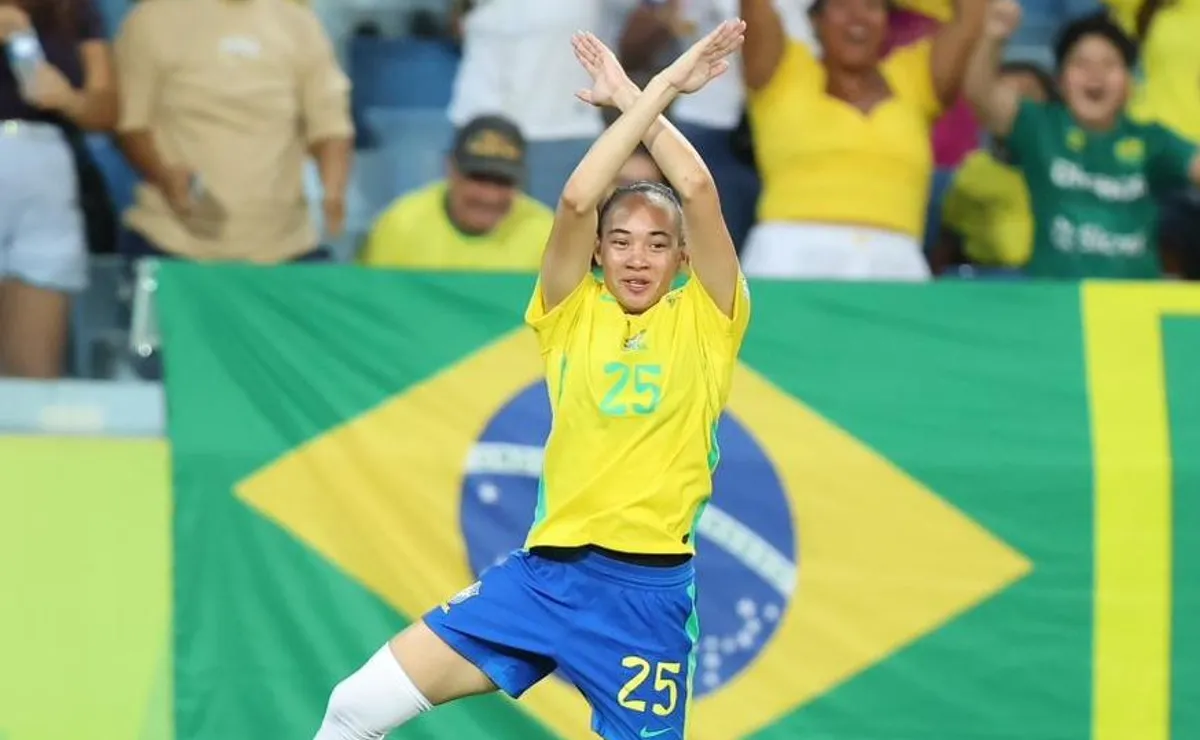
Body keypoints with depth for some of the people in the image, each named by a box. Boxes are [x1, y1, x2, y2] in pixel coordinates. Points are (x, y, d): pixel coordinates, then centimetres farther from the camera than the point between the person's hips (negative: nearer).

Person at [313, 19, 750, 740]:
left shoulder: (705, 322, 3)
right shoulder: (573, 315, 7)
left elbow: (699, 190, -11)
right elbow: (576, 201, -10)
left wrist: (634, 98, -3)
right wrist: (660, 87, -8)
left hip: (648, 593, -2)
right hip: (545, 573, 2)